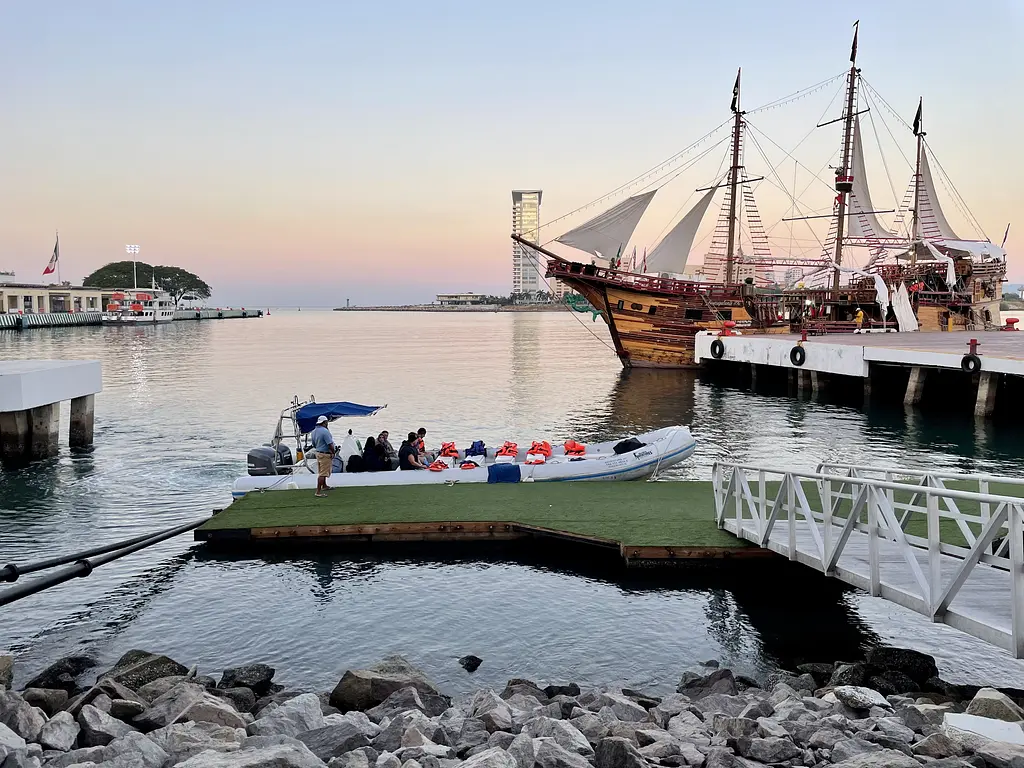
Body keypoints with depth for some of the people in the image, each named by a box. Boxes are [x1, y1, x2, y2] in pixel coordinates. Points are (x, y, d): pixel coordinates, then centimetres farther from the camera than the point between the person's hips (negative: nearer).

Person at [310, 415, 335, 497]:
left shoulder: (314, 432, 7)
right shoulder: (325, 431, -21)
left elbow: (314, 445, 16)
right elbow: (330, 444, -22)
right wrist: (333, 453, -9)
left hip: (318, 453, 9)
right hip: (325, 454, -9)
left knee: (321, 471, 25)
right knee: (323, 474, -7)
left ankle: (324, 486, 42)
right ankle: (318, 492, -7)